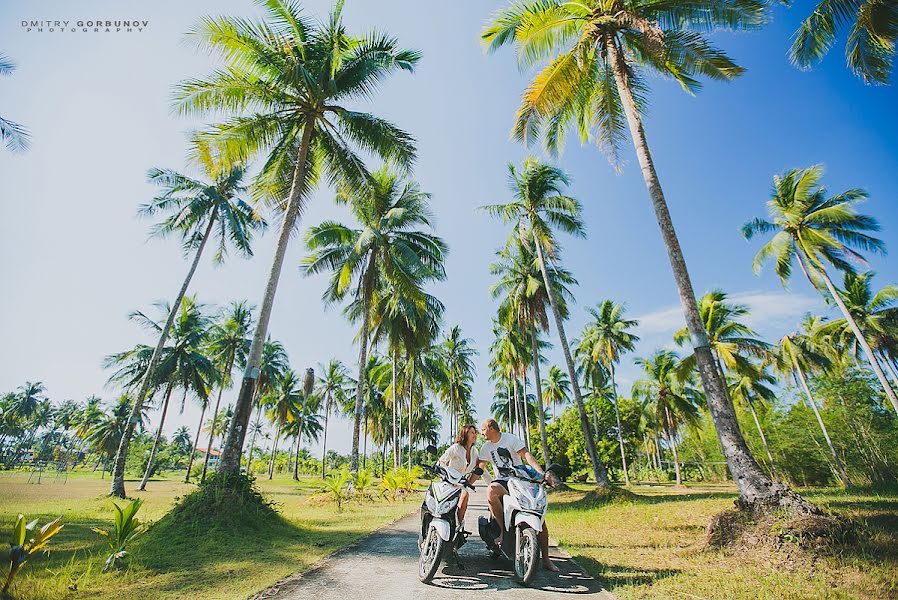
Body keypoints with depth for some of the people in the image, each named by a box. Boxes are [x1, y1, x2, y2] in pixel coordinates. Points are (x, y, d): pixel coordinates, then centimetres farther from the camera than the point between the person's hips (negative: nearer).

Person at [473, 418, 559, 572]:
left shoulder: (511, 439, -5)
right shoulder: (486, 447, 10)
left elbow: (527, 455, -16)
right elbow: (478, 468, 9)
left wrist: (542, 473, -29)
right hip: (501, 481, 2)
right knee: (491, 491, -34)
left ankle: (546, 559, 3)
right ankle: (503, 529, -17)